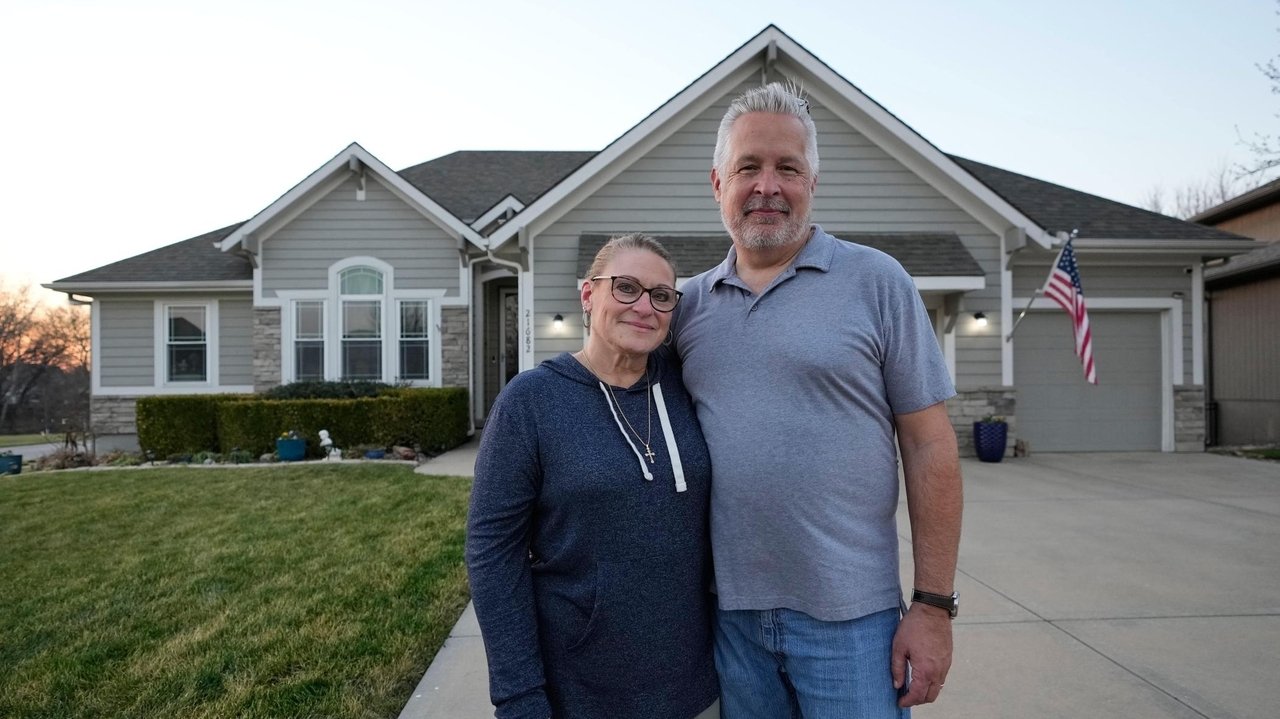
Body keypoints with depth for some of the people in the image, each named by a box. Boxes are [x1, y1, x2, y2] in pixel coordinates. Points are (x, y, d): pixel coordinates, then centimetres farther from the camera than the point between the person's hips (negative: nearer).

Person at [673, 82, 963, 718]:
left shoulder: (876, 281, -5)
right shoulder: (688, 302, 4)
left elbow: (929, 448, -6)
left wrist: (933, 604, -7)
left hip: (847, 617, -2)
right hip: (725, 611, 3)